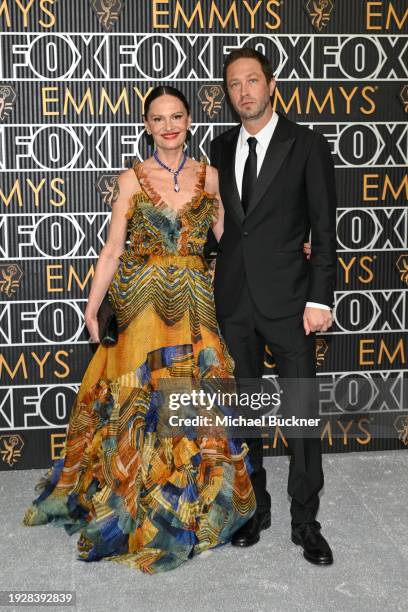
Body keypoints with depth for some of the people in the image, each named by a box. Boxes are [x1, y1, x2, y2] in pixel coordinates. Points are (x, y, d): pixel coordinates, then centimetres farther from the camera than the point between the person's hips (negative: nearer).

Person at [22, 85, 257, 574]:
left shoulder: (209, 176, 7)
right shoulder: (132, 179, 1)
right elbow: (113, 249, -1)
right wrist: (92, 307, -7)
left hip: (194, 304, 2)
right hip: (142, 301, -2)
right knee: (140, 401, 1)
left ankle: (193, 507, 25)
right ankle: (137, 510, 20)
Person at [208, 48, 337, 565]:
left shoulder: (307, 145, -3)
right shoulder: (221, 148, 9)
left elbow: (323, 228, -6)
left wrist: (319, 299, -12)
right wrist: (212, 284, 8)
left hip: (286, 298, -4)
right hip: (233, 298, 4)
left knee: (302, 410, 1)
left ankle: (305, 520, 16)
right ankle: (254, 506, 28)